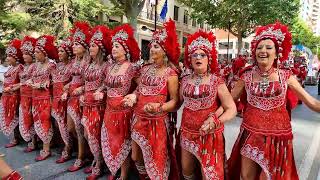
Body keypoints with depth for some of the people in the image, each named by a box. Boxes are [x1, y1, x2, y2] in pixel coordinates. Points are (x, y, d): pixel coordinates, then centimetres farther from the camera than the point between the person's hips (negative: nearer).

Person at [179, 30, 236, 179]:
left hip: (209, 135, -3)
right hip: (187, 133, 4)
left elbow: (232, 109, -12)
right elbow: (178, 102, 11)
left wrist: (215, 121, -25)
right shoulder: (185, 80, 1)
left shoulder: (217, 81, -10)